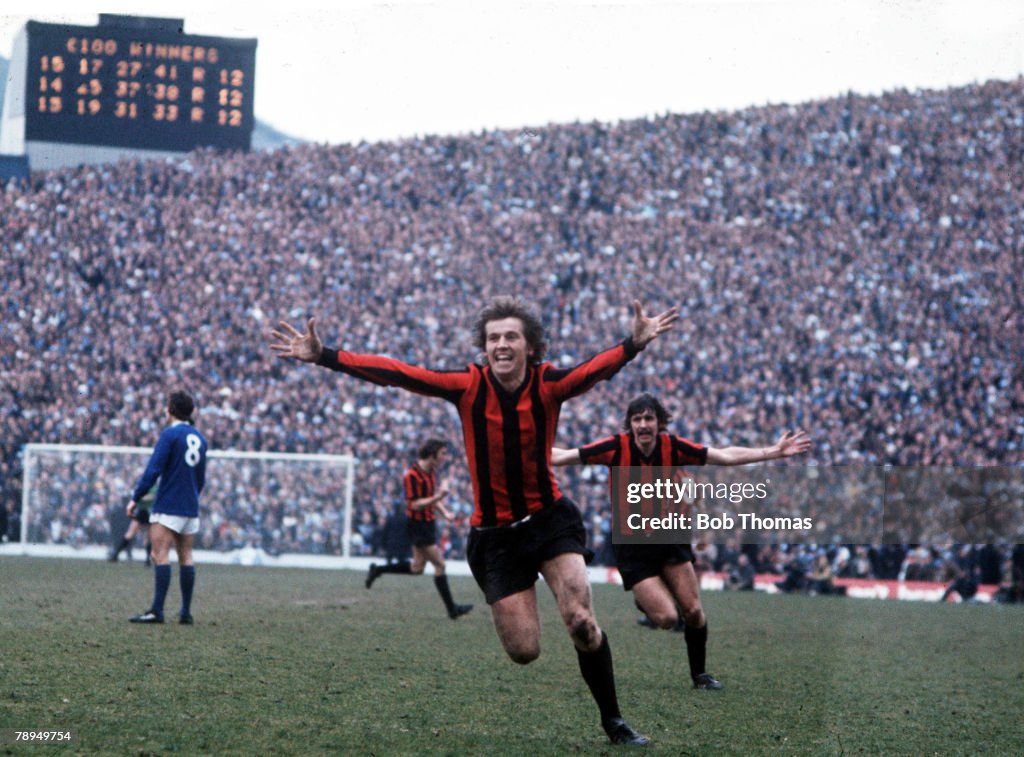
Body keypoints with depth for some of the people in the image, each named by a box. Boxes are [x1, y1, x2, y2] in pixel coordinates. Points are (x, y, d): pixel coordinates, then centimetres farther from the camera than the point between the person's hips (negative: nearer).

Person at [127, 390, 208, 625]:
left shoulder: (170, 434, -9)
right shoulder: (199, 438, 13)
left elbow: (153, 470, -15)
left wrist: (136, 498, -10)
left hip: (168, 506, -7)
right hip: (191, 508, 7)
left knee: (160, 555, -10)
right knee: (186, 557, 9)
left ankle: (157, 611, -17)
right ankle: (186, 613, 8)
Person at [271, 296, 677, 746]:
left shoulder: (548, 384, -12)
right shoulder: (468, 386, -10)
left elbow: (598, 368, -33)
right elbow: (396, 373, -15)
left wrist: (636, 343, -54)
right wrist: (321, 356, -22)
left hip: (551, 519, -1)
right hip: (494, 535, 1)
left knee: (581, 622, -17)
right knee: (523, 651, -3)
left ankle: (612, 720, 3)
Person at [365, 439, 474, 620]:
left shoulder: (432, 472, 9)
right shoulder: (412, 475, -20)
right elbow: (415, 504, -23)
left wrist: (444, 513, 7)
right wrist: (437, 497, -33)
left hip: (428, 523, 9)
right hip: (418, 525, -9)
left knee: (417, 567, 14)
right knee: (439, 564, -7)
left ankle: (377, 570, 28)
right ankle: (451, 609, -2)